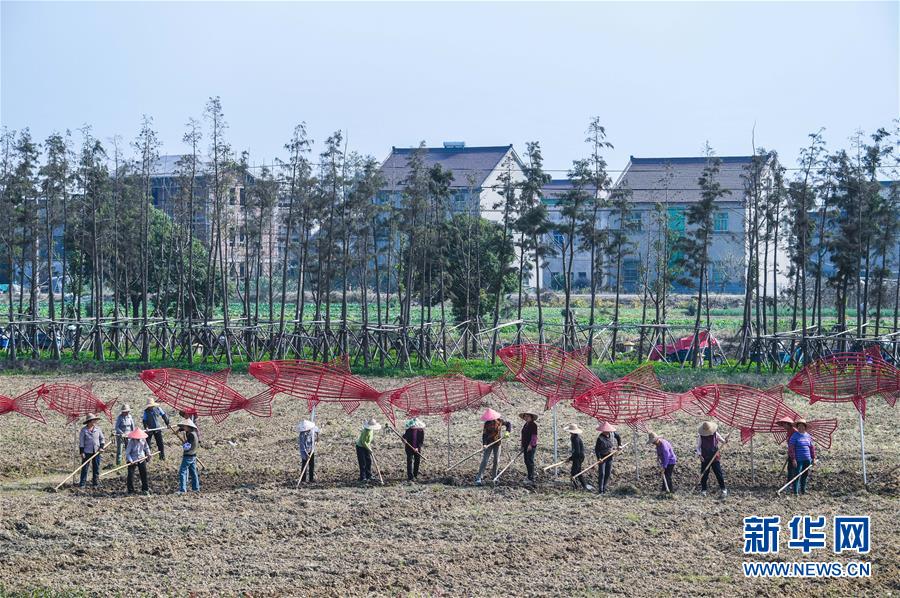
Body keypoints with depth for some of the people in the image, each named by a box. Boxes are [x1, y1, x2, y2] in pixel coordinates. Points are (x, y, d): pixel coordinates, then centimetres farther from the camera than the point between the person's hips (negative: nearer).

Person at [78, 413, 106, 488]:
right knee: (84, 468, -1)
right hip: (87, 452, -3)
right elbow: (81, 442, -5)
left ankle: (95, 483, 17)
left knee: (96, 468, 8)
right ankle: (82, 484, 4)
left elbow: (102, 438, 13)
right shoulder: (84, 430, -6)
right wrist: (82, 452, -9)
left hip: (96, 452, 3)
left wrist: (102, 447, -2)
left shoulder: (98, 429, 4)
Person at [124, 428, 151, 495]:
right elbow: (127, 453, -18)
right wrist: (130, 460, -27)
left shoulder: (143, 440, -5)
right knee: (131, 475, -5)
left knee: (144, 474, 6)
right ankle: (131, 491, 6)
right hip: (132, 460, -4)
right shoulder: (131, 442, -20)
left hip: (141, 459, 4)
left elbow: (146, 447, 16)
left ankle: (145, 489, 19)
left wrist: (148, 453, 4)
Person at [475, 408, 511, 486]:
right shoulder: (487, 424, -14)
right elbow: (484, 435, -17)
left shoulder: (500, 420, -6)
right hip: (489, 444, -3)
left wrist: (507, 432, -9)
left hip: (497, 443, 3)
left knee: (496, 461, 9)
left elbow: (509, 424, 8)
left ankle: (494, 476, 24)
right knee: (484, 460, -10)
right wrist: (484, 444, -30)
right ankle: (478, 478, -12)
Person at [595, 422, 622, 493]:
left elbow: (618, 436, 18)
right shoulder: (600, 438, -22)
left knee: (608, 473, 9)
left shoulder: (612, 434, -5)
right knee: (601, 474, -8)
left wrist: (619, 445, 15)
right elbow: (597, 449, -19)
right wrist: (599, 458, -27)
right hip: (602, 457, -6)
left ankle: (604, 488, 20)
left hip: (609, 456, 6)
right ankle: (600, 490, -3)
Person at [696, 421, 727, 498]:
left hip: (715, 457, 0)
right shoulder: (701, 436, -3)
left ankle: (723, 489, 10)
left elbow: (722, 440, 7)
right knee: (704, 474, 5)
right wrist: (699, 455, -15)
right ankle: (703, 489, 19)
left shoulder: (715, 434, -2)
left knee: (719, 473, 0)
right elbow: (698, 447, 1)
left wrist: (724, 441, -17)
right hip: (705, 459, 0)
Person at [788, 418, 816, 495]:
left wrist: (813, 458, 11)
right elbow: (791, 448, -10)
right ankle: (795, 492, -5)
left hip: (807, 460, 5)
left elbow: (812, 448, 16)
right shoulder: (794, 436, -6)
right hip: (798, 460, -5)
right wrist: (793, 459, -16)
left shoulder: (808, 436, 11)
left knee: (805, 475, 11)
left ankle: (803, 490, 21)